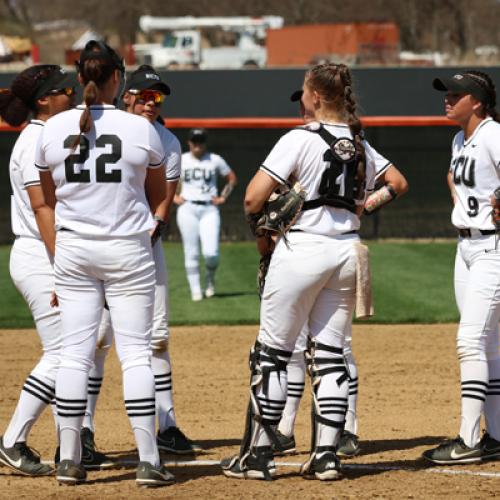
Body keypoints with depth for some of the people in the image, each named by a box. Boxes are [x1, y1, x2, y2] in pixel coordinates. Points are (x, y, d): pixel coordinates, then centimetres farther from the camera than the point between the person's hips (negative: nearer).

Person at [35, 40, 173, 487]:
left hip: (72, 249, 2)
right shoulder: (141, 129, -7)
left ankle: (70, 461, 6)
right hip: (128, 249, -2)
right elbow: (158, 198, 6)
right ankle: (149, 461, -3)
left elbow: (50, 199, 10)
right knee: (135, 352, 0)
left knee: (75, 352, 5)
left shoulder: (53, 129, -1)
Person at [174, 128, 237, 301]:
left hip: (209, 209, -1)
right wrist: (174, 197, 6)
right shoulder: (180, 160, 5)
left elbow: (231, 178, 15)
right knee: (191, 253, -1)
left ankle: (210, 278, 18)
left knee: (211, 253, -12)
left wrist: (223, 197, 6)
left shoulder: (215, 160, 4)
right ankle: (195, 290, 6)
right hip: (187, 210, 1)